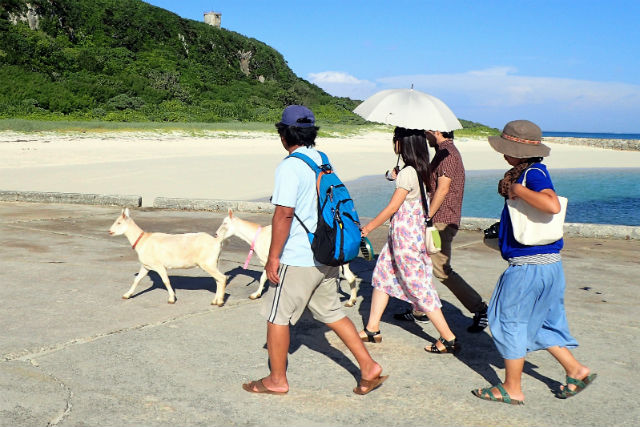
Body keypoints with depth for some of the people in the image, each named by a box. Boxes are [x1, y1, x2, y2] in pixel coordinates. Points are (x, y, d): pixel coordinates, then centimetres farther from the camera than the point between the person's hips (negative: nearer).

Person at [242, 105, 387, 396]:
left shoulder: (289, 167, -16)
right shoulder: (324, 162, 8)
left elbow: (284, 214, -21)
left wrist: (273, 256, -16)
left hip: (297, 259, -8)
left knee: (277, 316, 7)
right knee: (331, 313, 18)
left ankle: (277, 380, 19)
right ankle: (369, 367, 17)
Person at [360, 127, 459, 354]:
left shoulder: (407, 173, -21)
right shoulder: (419, 170, 5)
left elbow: (392, 208, -17)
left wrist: (367, 228, -7)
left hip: (405, 234, -10)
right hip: (414, 231, 10)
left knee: (418, 286, -3)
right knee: (382, 275, 17)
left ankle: (449, 339, 5)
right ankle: (372, 329, 25)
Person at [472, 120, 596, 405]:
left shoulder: (534, 173, -18)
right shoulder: (527, 171, 12)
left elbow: (552, 205, -37)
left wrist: (517, 189, -27)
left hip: (530, 266, -10)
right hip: (546, 263, 10)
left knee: (510, 320, 3)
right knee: (540, 321, 20)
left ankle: (512, 389, 14)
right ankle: (576, 370, 26)